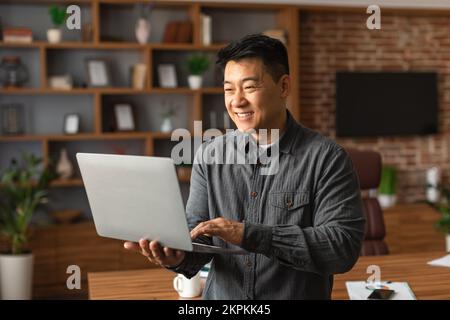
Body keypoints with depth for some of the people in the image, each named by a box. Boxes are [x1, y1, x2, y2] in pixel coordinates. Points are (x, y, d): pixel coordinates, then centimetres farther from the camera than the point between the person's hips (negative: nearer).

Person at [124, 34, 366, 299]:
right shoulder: (209, 156, 5)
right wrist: (180, 256, -17)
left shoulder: (328, 158, -7)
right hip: (221, 294, 3)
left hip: (297, 294, -3)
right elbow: (198, 234, 5)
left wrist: (248, 235, -20)